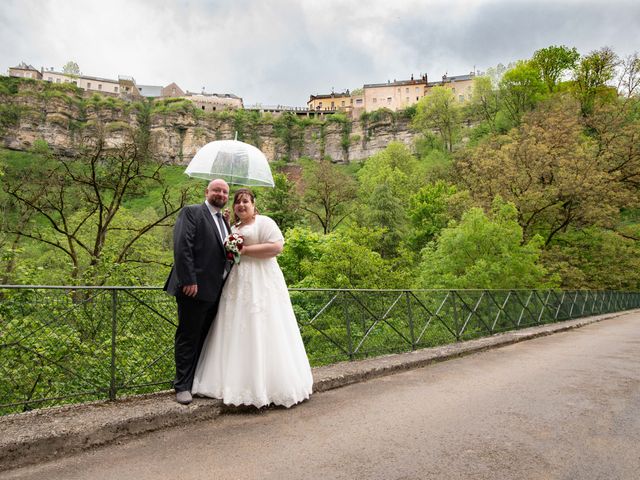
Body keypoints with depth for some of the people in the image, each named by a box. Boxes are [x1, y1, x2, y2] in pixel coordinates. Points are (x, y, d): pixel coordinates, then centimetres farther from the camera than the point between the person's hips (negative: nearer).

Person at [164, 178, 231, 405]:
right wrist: (188, 280, -20)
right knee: (188, 337, 2)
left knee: (205, 338, 14)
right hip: (194, 288, -7)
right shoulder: (191, 212, -4)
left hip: (216, 290, 8)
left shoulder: (224, 220, 19)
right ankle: (183, 386, 13)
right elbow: (182, 246, -15)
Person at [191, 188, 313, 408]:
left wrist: (245, 250, -15)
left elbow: (277, 246, -14)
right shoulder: (233, 228, 21)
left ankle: (268, 385, 2)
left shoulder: (264, 222, -2)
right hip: (237, 285, 8)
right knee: (238, 333, 5)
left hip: (260, 284, -7)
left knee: (260, 331, -7)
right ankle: (239, 383, 11)